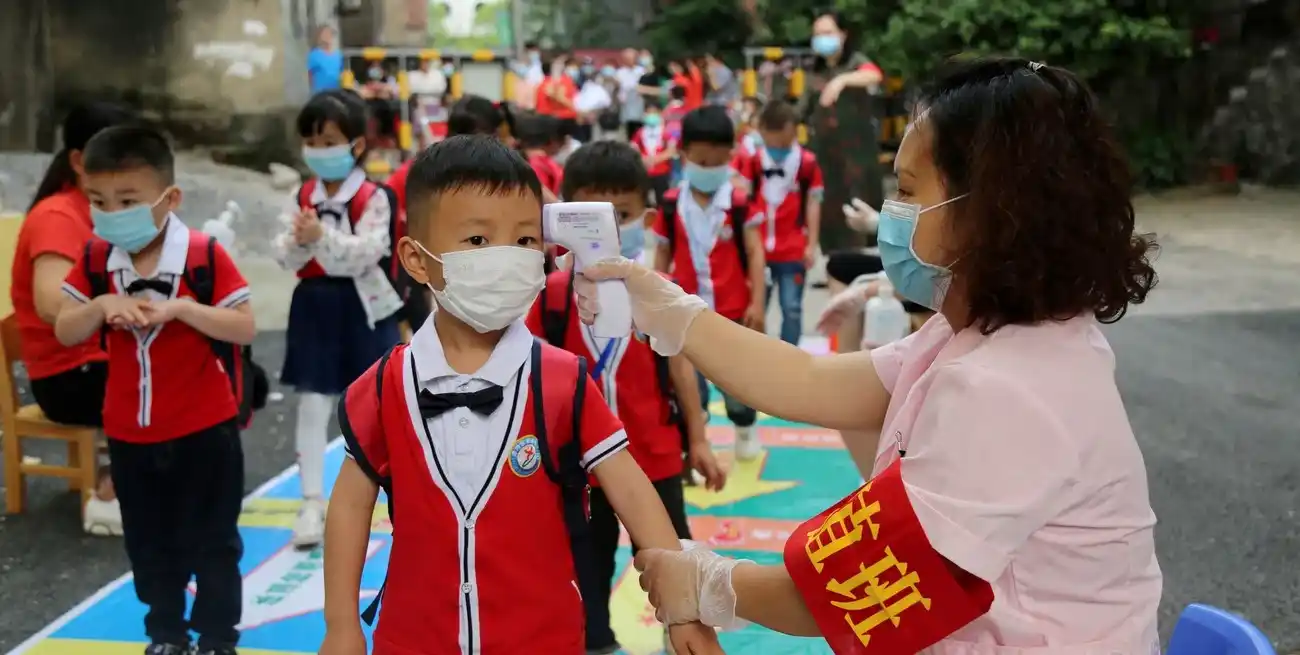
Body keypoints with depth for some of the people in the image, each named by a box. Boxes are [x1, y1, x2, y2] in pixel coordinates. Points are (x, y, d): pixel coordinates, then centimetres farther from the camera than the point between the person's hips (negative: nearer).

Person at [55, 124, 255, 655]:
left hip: (204, 428, -4)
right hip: (129, 433, 4)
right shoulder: (95, 260, -2)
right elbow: (64, 333, -2)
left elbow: (246, 329, -18)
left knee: (212, 541, 9)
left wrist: (180, 307, -29)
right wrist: (101, 306, -21)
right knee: (148, 543, 18)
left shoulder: (205, 255, -15)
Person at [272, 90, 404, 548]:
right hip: (315, 307, 4)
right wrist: (298, 241, -26)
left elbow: (366, 254, -24)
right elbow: (283, 257, -5)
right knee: (311, 406, 4)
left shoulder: (373, 198, -12)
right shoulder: (301, 197, 2)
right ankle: (312, 502, 12)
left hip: (364, 308, -3)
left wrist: (322, 236, -35)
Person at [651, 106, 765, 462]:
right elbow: (662, 256, 6)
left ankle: (745, 429, 38)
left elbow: (755, 253, -6)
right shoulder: (671, 205, -3)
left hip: (733, 308, 0)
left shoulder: (739, 202, -7)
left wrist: (757, 303, -11)